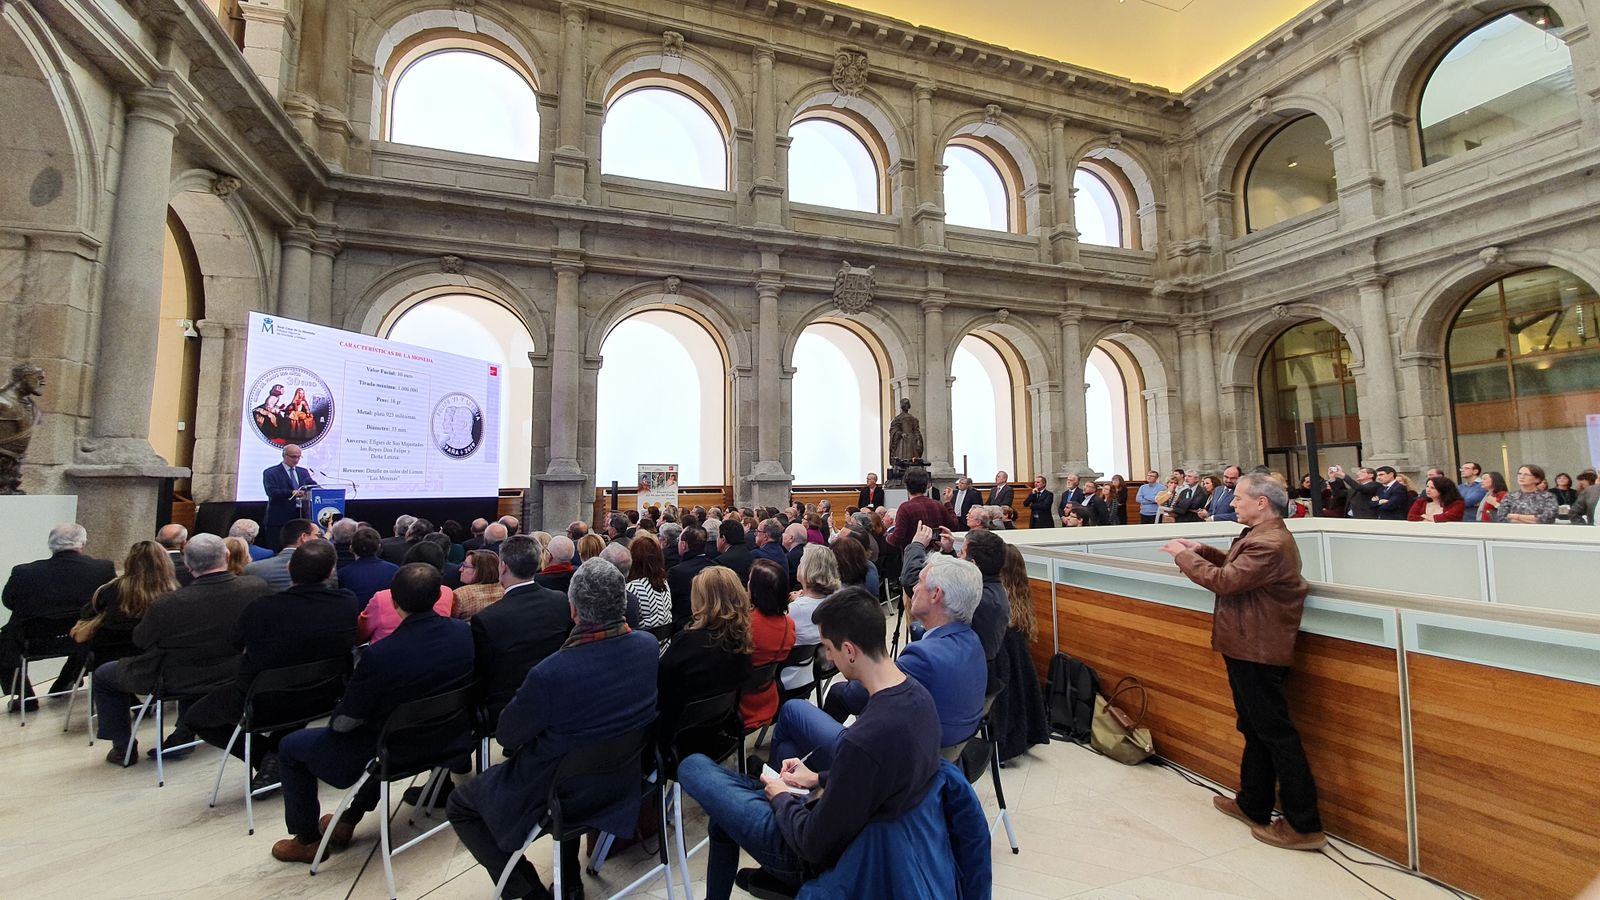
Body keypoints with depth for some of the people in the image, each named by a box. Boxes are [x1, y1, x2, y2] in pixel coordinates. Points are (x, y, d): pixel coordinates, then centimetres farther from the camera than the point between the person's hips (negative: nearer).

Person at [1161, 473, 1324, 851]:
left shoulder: (1269, 544, -24)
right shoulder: (1263, 536, 10)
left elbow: (1224, 581, -25)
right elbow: (1235, 566, 17)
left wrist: (1184, 555, -14)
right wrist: (1201, 550, 5)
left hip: (1257, 652, -11)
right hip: (1249, 647, 11)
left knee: (1275, 732, 1)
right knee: (1255, 730, 19)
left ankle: (1304, 826, 14)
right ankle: (1253, 806, 34)